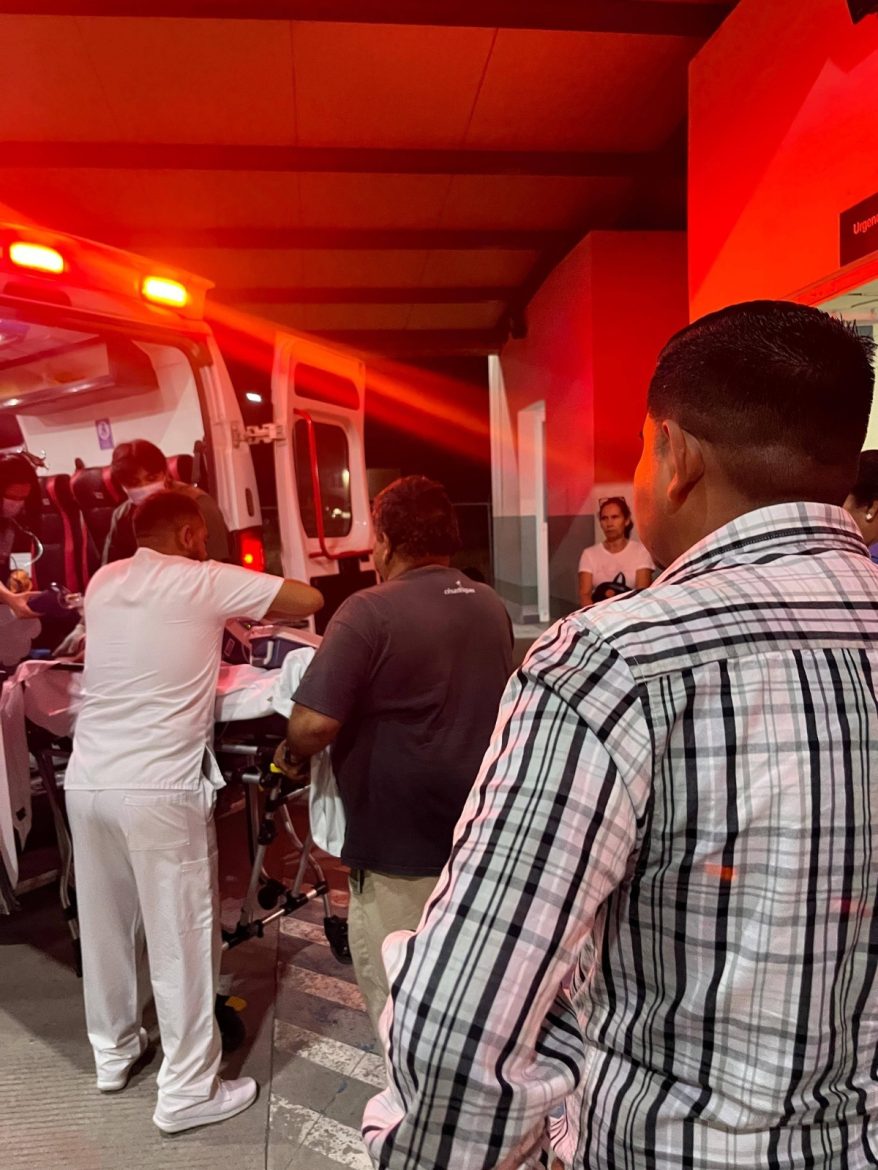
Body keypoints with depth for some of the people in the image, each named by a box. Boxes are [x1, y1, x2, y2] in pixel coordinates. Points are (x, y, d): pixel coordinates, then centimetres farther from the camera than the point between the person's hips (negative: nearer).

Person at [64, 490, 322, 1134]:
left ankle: (113, 1051, 41)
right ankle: (187, 1091, 20)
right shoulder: (204, 582, -6)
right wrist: (238, 612, 12)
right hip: (160, 790, -6)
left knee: (105, 926, 21)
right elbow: (310, 600, -6)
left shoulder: (103, 582, 11)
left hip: (89, 780, 7)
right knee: (182, 939, 7)